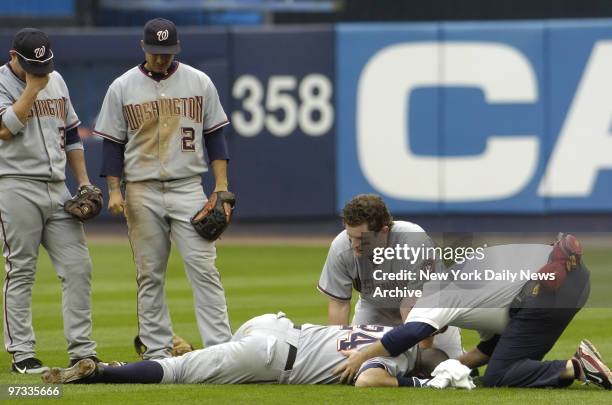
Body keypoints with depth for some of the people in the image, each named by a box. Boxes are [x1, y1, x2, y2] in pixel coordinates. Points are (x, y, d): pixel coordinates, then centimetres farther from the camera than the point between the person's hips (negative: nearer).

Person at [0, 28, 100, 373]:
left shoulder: (56, 80, 15)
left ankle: (82, 352, 1)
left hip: (58, 189, 6)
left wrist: (84, 181, 14)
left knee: (78, 267, -1)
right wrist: (32, 88, -15)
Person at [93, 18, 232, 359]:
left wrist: (221, 187, -1)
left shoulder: (199, 82, 4)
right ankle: (157, 350, 7)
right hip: (142, 193, 0)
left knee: (203, 268, -9)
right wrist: (114, 191, -4)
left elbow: (215, 136, 7)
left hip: (189, 189, 0)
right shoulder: (122, 88, 3)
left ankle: (220, 345, -12)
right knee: (150, 275, 3)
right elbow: (113, 143, 6)